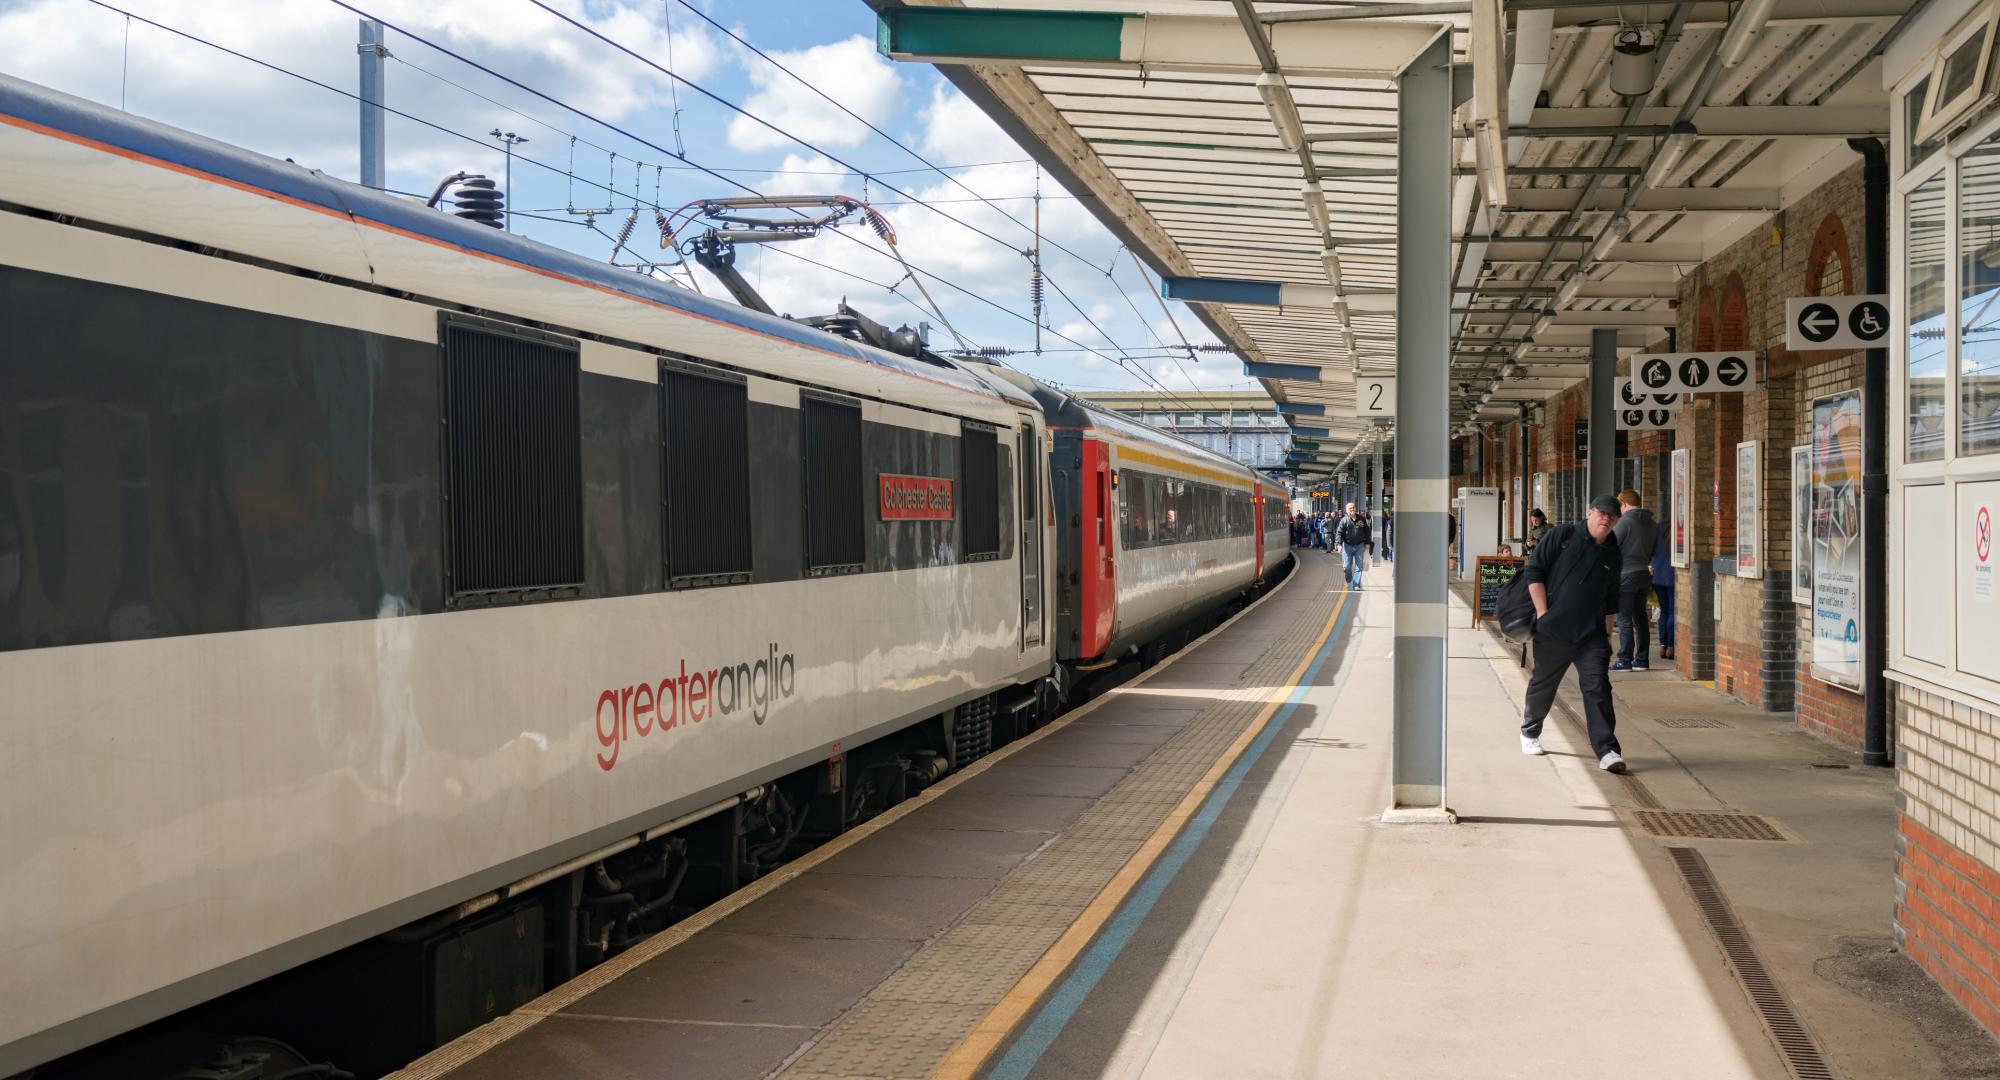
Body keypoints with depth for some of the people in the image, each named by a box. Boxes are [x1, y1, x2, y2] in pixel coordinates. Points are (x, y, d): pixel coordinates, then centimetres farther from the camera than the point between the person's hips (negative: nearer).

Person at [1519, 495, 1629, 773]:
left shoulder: (1614, 557, 11)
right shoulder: (1563, 536, -2)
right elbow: (1534, 570, -4)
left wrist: (1606, 634, 16)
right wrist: (1542, 613, -10)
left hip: (1591, 636, 2)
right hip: (1552, 632, -2)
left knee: (1597, 687, -11)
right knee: (1542, 685, 12)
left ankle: (1606, 750, -12)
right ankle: (1529, 732, 36)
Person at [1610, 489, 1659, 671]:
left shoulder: (1625, 521, -12)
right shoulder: (1652, 524, 10)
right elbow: (1655, 550, 14)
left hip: (1626, 575, -7)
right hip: (1645, 574, 7)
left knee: (1625, 619, -3)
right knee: (1640, 617, 13)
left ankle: (1625, 661, -3)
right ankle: (1642, 660, 14)